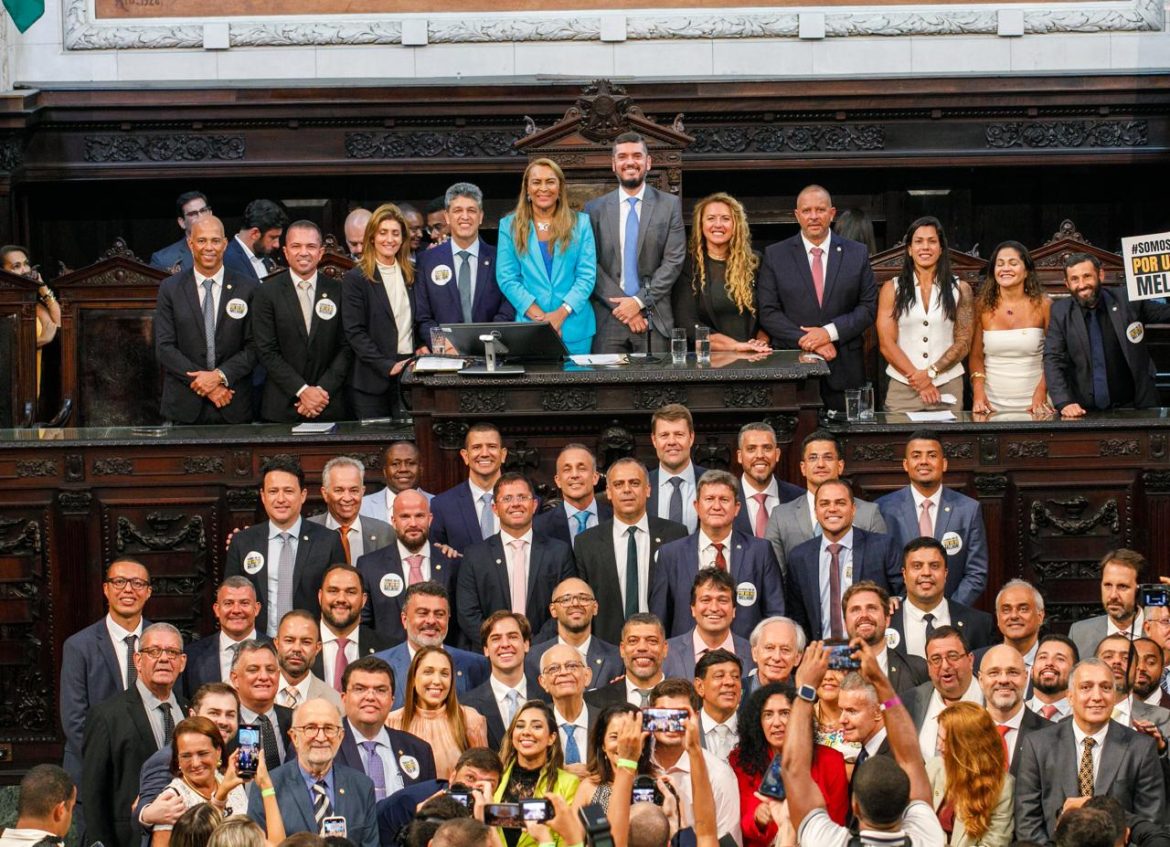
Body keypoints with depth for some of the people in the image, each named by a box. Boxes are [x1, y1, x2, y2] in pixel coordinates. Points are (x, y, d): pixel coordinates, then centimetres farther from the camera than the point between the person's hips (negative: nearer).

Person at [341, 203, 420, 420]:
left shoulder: (410, 276, 13)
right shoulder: (355, 278, -3)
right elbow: (354, 332, -9)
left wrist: (423, 346, -1)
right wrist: (387, 366, -16)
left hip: (409, 372, 4)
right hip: (372, 380, -4)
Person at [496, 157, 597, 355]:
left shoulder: (580, 223, 7)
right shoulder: (510, 226, 7)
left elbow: (587, 274, 0)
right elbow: (506, 277, 0)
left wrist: (562, 313, -13)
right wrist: (538, 315, -13)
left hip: (574, 328, 0)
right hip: (529, 326, 0)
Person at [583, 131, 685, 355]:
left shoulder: (670, 205, 7)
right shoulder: (595, 208, 8)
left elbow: (674, 261, 0)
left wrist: (640, 301, -9)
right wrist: (622, 303, -10)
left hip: (654, 319, 0)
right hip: (608, 321, 0)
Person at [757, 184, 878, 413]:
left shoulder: (857, 254, 8)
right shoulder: (774, 256, 5)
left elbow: (869, 307, 4)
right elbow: (768, 313, 0)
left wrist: (830, 332, -10)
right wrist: (806, 340, -12)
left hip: (844, 370, 1)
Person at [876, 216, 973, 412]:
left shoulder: (960, 289, 8)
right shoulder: (892, 289, 5)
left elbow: (963, 343, 3)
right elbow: (886, 344, -1)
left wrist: (931, 373, -11)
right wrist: (917, 379, -10)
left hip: (947, 387, 1)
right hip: (903, 388, 0)